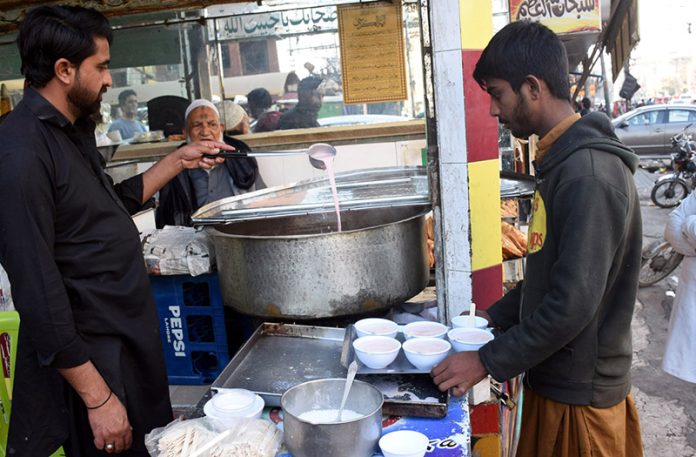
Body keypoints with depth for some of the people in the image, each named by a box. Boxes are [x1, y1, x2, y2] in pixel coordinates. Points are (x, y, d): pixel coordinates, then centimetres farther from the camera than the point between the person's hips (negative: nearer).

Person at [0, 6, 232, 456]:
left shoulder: (73, 131, 6)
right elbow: (37, 289, -25)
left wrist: (179, 160, 16)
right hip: (88, 352, -9)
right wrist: (98, 397, -22)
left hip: (130, 331, 9)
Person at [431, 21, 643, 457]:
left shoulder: (588, 175, -24)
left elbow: (572, 305, -26)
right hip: (558, 379, 8)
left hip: (580, 392, -8)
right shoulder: (562, 162, 6)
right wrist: (494, 318, 10)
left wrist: (488, 362, -18)